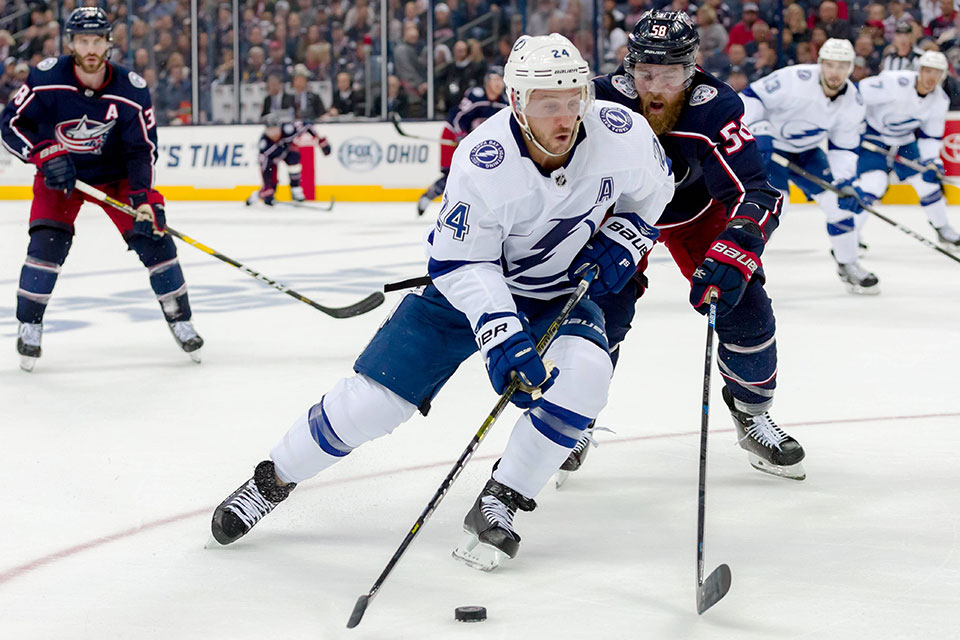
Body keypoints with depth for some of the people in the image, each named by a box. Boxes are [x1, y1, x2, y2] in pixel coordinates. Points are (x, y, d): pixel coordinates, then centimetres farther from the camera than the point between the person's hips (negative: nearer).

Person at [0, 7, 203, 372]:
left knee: (153, 236, -8)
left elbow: (142, 149, -18)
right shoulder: (48, 78, -23)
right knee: (48, 241, -20)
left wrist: (144, 199, -30)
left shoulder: (131, 90, -21)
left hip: (114, 174, 1)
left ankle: (179, 319, 9)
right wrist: (47, 154, -29)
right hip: (58, 172, -1)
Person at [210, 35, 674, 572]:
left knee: (584, 371, -29)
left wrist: (620, 241, -13)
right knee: (374, 396, -6)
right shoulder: (482, 162, -32)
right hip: (471, 283, -2)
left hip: (563, 291, 2)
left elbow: (651, 189, 2)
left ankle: (499, 505, -12)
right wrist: (501, 336, -36)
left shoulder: (622, 133, -22)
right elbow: (464, 263, -24)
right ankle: (273, 481, 19)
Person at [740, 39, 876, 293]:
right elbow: (751, 97, -22)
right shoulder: (795, 79, -29)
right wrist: (757, 130, -34)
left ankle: (847, 265, 19)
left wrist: (846, 181, -15)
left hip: (807, 151, 6)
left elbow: (844, 147, -2)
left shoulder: (853, 102, -11)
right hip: (768, 145, -6)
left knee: (838, 201, 0)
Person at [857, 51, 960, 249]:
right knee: (874, 183, -22)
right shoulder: (895, 83, -31)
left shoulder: (940, 101, -10)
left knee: (927, 180, 6)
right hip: (873, 135, -6)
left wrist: (932, 162, -11)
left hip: (905, 139, 6)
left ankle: (943, 231, 27)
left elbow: (931, 134, 2)